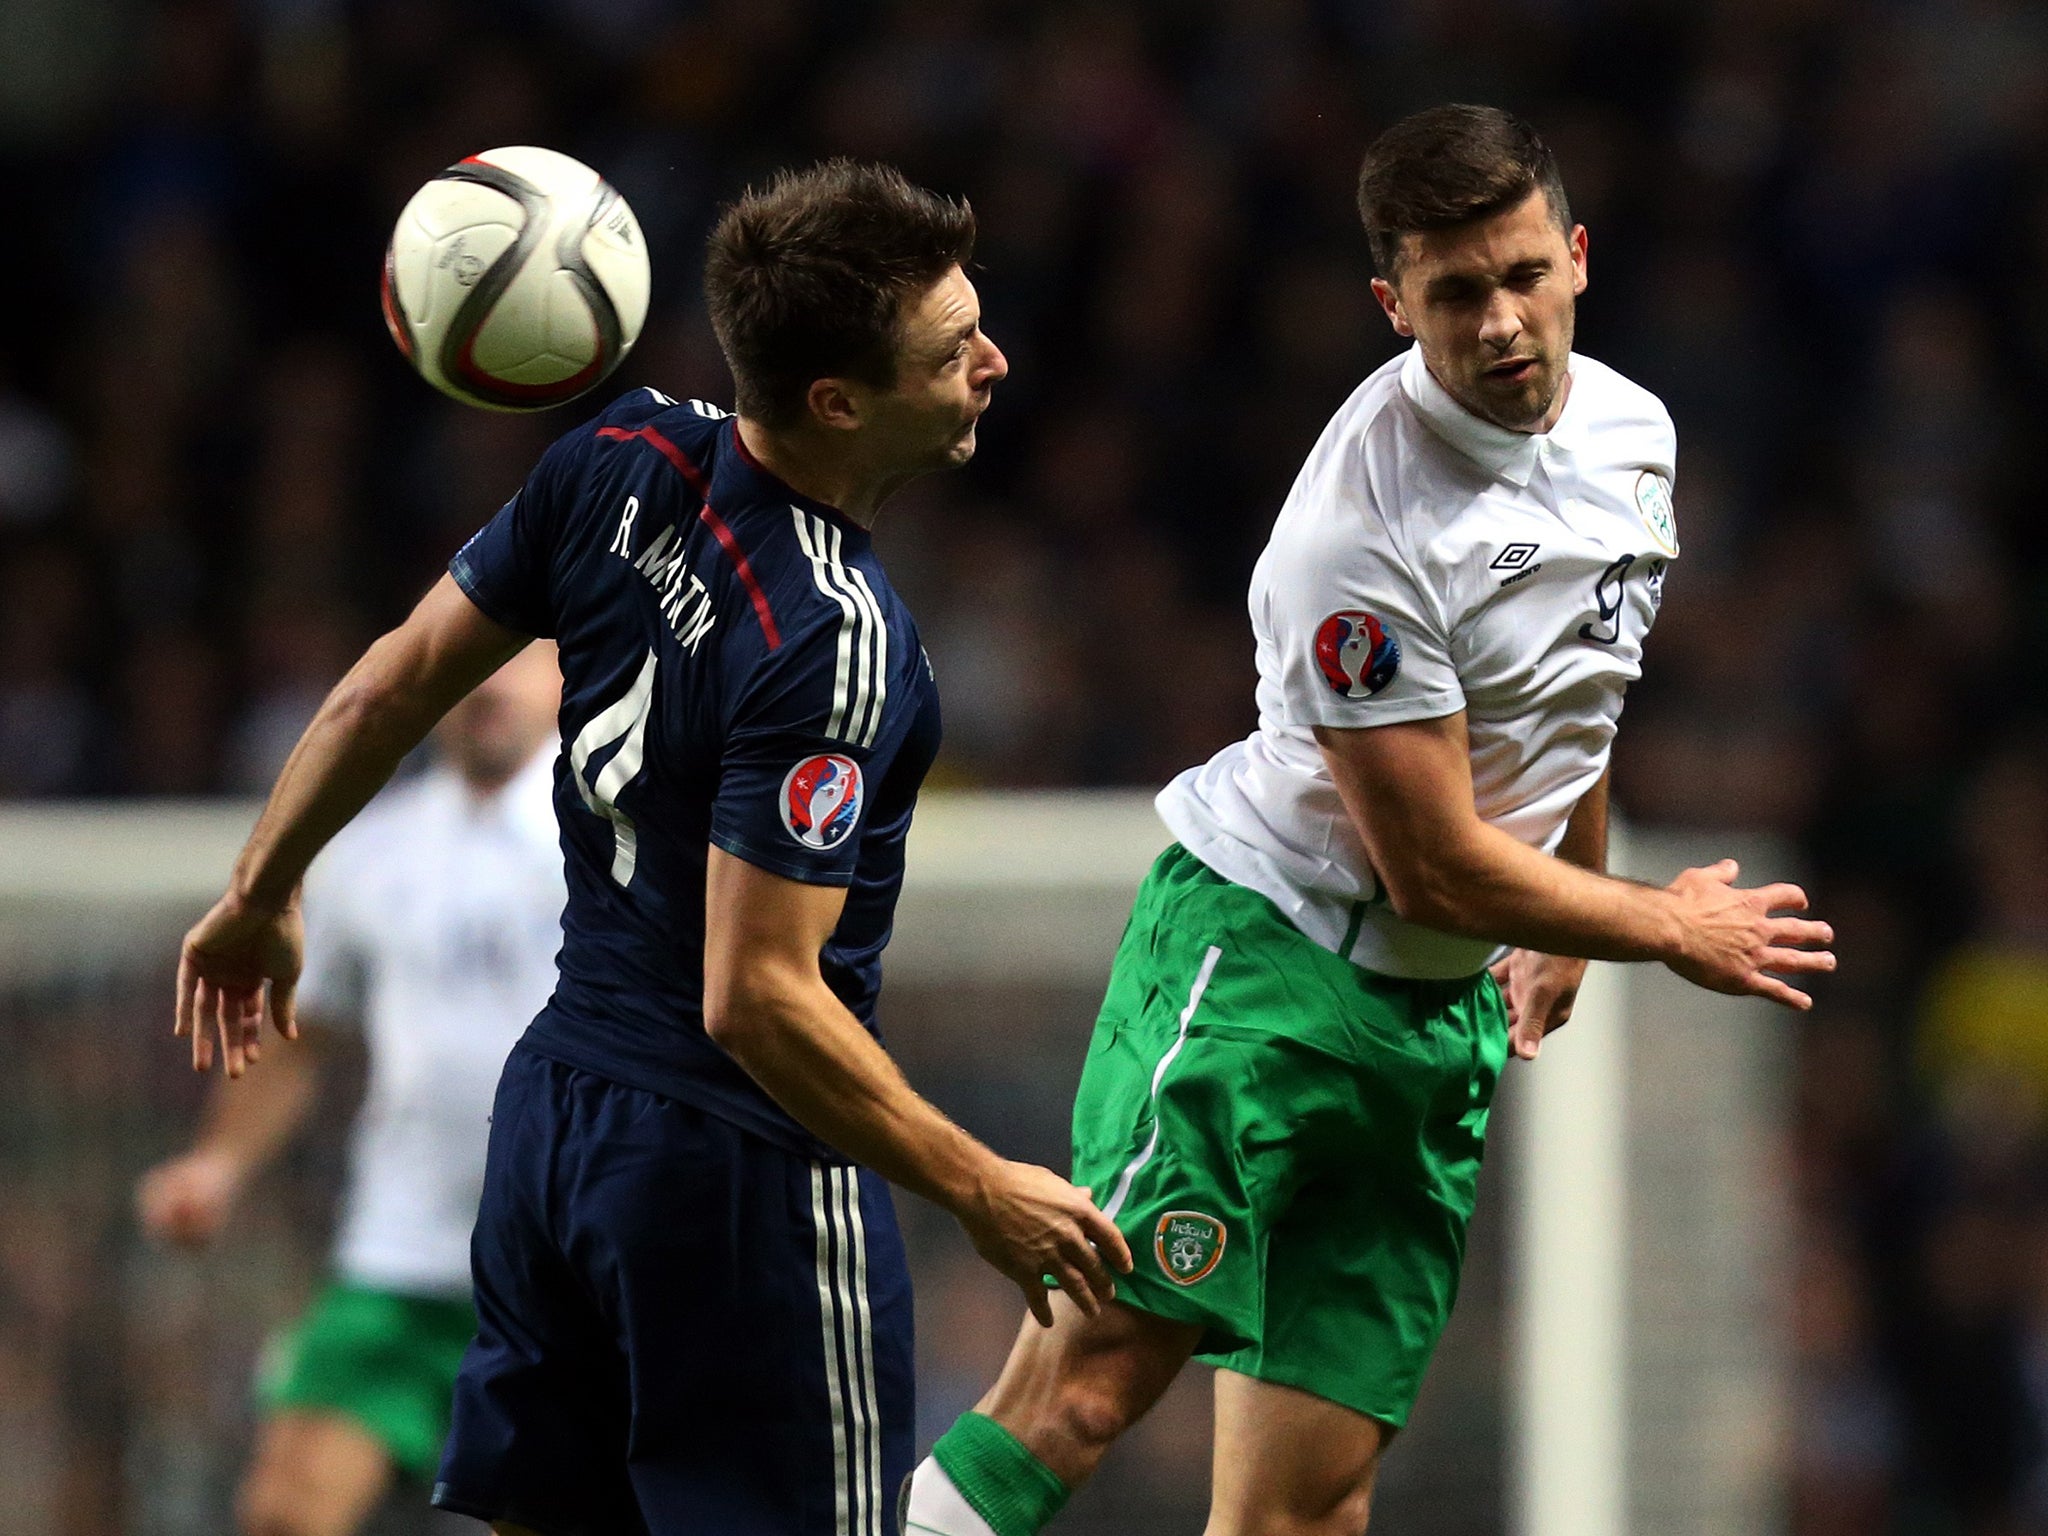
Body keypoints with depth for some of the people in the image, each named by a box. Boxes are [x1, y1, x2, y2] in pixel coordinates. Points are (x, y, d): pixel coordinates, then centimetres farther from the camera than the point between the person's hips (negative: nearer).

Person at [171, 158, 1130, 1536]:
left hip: (557, 1112, 8)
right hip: (744, 1170, -8)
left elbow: (389, 688, 7)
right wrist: (980, 1189, -18)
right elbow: (757, 996, -25)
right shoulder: (833, 643, -25)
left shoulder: (620, 464, -3)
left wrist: (263, 892, 22)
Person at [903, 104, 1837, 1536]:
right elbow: (1436, 867, -17)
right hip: (1258, 946, -7)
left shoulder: (1630, 428, 5)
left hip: (1449, 1016, 7)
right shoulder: (1364, 526, -21)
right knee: (1091, 1380, -21)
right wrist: (1668, 928, -4)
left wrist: (1576, 922, 34)